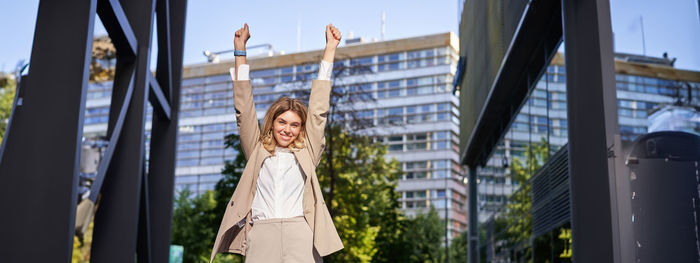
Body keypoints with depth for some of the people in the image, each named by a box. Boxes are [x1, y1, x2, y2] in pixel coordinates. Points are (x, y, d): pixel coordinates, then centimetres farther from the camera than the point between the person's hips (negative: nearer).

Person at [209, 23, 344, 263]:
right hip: (261, 236, 0)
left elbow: (318, 110, 18)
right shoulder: (257, 151, 18)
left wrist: (330, 49, 20)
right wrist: (240, 50, 18)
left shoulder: (306, 152, 17)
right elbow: (244, 110, 18)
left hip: (300, 237, 0)